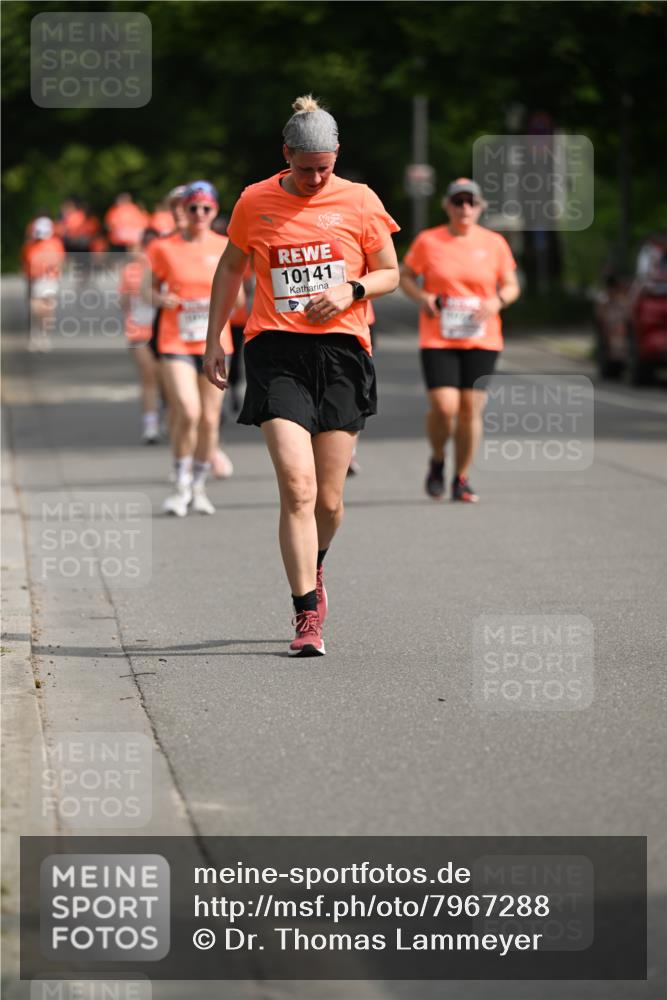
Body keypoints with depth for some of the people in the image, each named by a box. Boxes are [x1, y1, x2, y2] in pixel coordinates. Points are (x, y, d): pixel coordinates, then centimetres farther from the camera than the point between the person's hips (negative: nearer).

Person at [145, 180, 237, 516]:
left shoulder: (226, 248, 4)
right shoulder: (165, 248, 0)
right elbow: (153, 288, 8)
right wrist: (162, 299, -14)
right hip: (176, 341, -2)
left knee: (209, 419, 5)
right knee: (187, 413, -17)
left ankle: (199, 486, 22)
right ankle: (182, 485, -2)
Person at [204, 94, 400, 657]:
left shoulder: (359, 201, 5)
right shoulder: (255, 203, 6)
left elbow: (390, 274, 12)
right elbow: (232, 267, 20)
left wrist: (352, 289, -9)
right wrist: (214, 340, 18)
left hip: (341, 352, 1)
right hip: (277, 353, -1)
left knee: (328, 499, 4)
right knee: (297, 486, -16)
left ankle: (314, 567, 38)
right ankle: (307, 615, -12)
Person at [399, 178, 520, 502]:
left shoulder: (494, 243, 5)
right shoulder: (428, 241, 2)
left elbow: (511, 286, 13)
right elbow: (404, 275, 12)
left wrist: (498, 301, -9)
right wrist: (421, 296, -8)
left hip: (482, 339, 1)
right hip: (437, 339, -1)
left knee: (471, 409, -3)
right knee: (444, 407, -14)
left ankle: (462, 479, 12)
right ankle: (437, 461, 15)